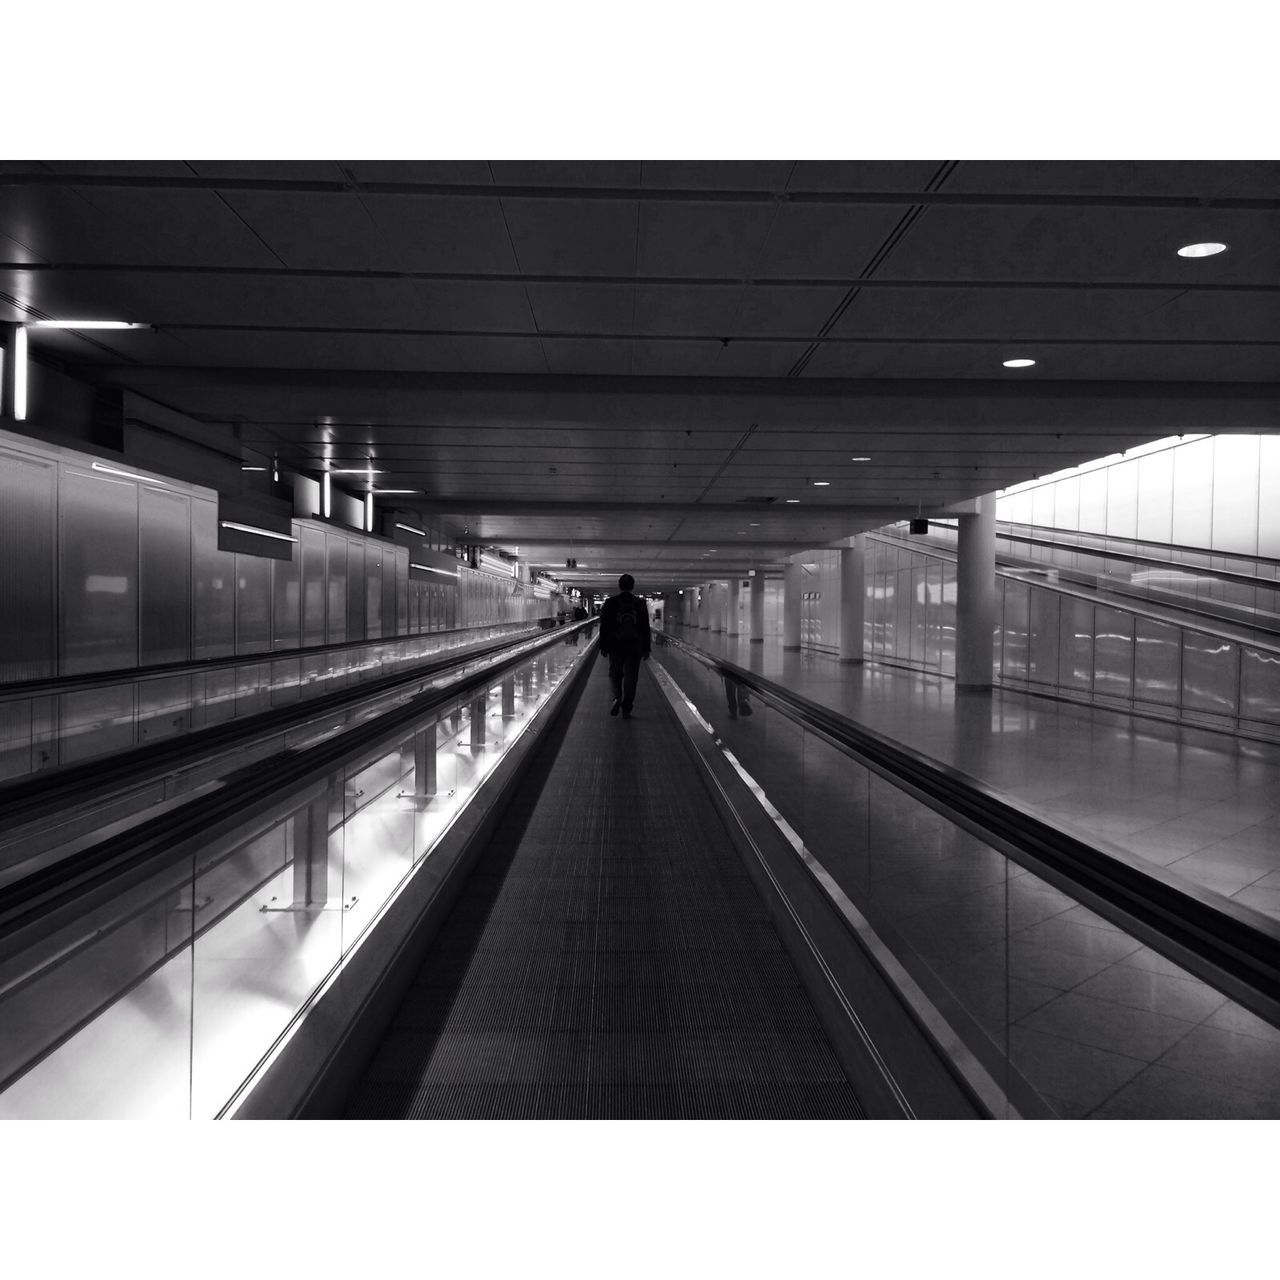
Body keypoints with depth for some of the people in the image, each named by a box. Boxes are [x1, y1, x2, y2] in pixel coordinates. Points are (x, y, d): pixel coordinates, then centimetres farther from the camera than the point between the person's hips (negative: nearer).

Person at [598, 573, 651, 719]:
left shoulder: (610, 603, -4)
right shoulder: (640, 604, -1)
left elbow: (604, 627, -4)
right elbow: (645, 628, 1)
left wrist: (603, 646, 3)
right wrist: (646, 649, 7)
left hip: (615, 647, 0)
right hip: (635, 647, 0)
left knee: (615, 674, 16)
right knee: (630, 678, 6)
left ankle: (617, 697, -10)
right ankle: (626, 711, 6)